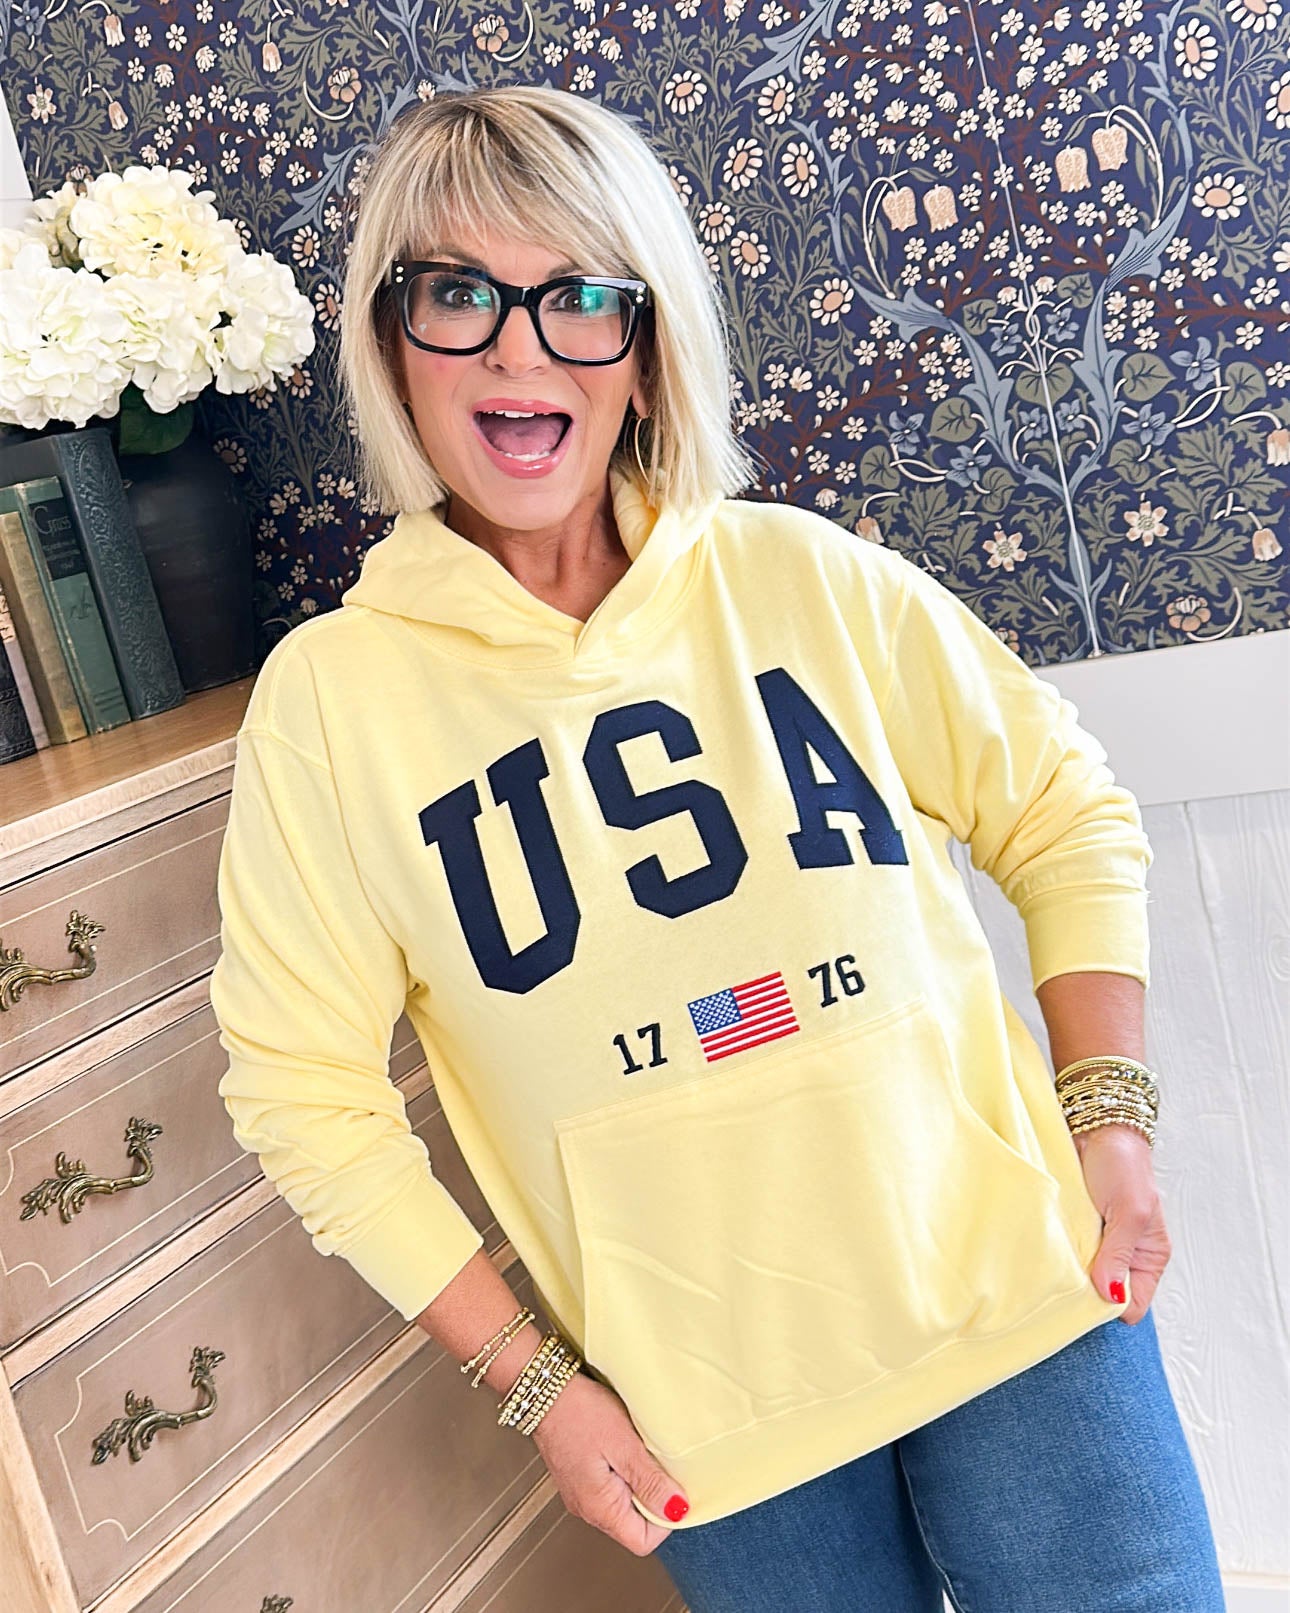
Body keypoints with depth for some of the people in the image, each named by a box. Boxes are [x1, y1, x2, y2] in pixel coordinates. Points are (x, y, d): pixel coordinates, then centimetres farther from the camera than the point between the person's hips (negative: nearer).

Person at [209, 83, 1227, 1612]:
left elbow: (1065, 815, 5)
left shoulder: (803, 575, -4)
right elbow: (306, 1088, -5)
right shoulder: (329, 697, -8)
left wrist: (1110, 1115, -4)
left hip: (1020, 1300, 2)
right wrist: (532, 1380, -6)